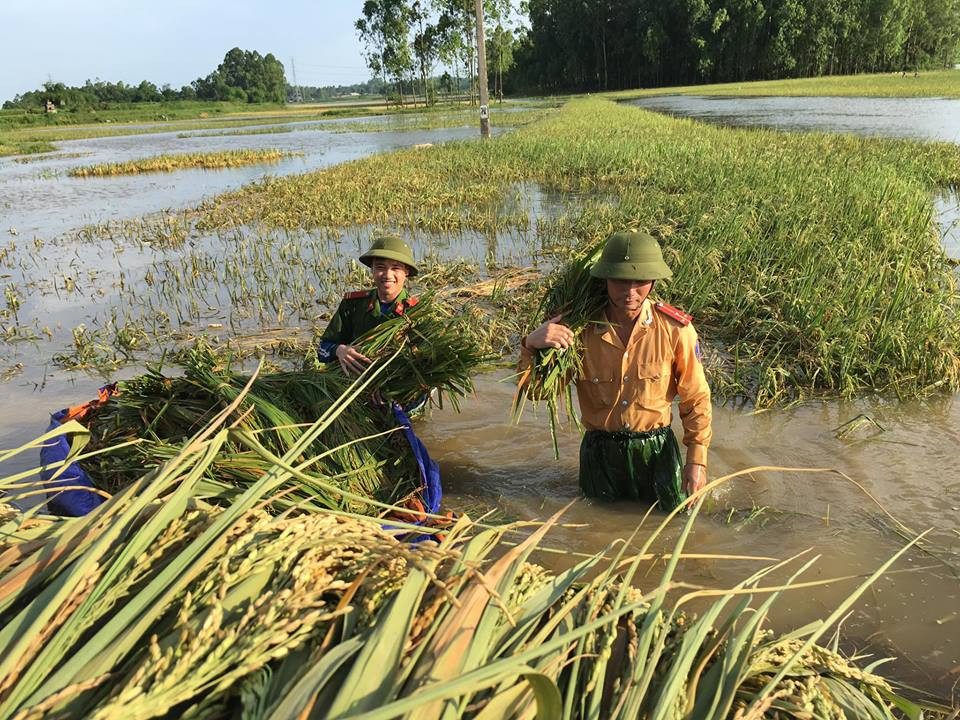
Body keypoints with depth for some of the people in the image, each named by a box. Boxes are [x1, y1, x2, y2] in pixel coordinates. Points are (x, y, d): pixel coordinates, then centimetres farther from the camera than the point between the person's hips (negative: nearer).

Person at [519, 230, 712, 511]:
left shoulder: (675, 329, -16)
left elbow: (696, 398, -4)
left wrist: (697, 459, -3)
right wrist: (531, 345, -30)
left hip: (656, 451, 0)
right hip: (599, 453, 1)